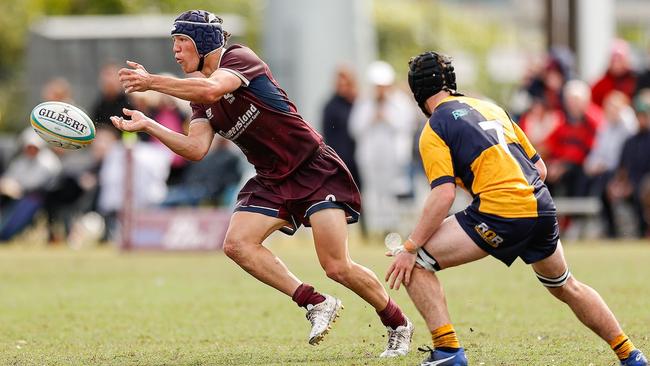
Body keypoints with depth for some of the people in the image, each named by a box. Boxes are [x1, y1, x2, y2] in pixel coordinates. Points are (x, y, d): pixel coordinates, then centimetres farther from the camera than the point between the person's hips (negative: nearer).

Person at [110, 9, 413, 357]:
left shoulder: (239, 58, -12)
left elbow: (212, 90, -32)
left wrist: (152, 82, -31)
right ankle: (316, 303, -6)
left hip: (314, 169, -8)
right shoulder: (201, 99, 10)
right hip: (272, 181, 8)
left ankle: (398, 324, 8)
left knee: (337, 267, -14)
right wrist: (148, 125, -10)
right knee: (237, 244, -15)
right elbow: (196, 148, -3)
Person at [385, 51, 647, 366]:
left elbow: (443, 196, -11)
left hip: (499, 214, -7)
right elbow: (539, 168, 20)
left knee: (413, 263, 0)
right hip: (542, 208, 7)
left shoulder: (435, 130, 1)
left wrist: (410, 248, -8)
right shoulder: (491, 109, 21)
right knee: (566, 287, 30)